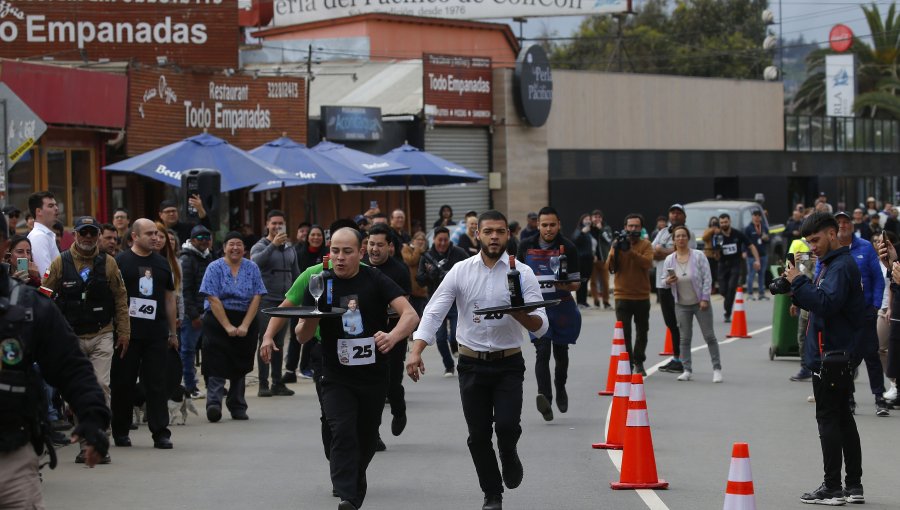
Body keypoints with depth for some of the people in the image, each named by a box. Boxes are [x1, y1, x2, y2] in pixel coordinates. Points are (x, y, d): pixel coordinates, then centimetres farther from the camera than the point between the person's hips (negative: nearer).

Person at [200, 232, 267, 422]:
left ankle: (238, 407, 15)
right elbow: (213, 300, -9)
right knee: (217, 365, -14)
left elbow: (256, 298, 1)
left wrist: (244, 326, -10)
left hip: (246, 323, 3)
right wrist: (228, 326, -16)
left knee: (240, 367, 8)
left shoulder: (252, 269, 7)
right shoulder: (215, 268, -1)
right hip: (218, 322, -3)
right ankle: (213, 404, -21)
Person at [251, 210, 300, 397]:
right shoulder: (260, 247, -2)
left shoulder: (290, 248, 14)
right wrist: (273, 244, -32)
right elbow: (255, 261, -25)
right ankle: (263, 384, -4)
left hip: (285, 302, 5)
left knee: (279, 343, 8)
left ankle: (278, 383, 11)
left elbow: (296, 274, 19)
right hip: (266, 301, -5)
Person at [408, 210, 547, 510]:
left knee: (507, 426, -16)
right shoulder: (460, 271, -1)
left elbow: (541, 327, -8)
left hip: (508, 364, -1)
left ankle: (508, 454, 19)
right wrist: (416, 351, -20)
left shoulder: (522, 273, -5)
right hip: (472, 364, 1)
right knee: (478, 436, 5)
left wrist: (521, 315, -31)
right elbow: (434, 312, -6)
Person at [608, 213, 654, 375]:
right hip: (623, 296, -1)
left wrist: (630, 251, -30)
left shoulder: (645, 245, -1)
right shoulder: (618, 244, 1)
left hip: (642, 296, 1)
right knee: (624, 332, -8)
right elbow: (611, 268, -8)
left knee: (642, 331, 13)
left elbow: (647, 263, -19)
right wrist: (615, 251, -24)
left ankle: (639, 362, 27)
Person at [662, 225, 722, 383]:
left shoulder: (698, 256, -7)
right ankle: (687, 370, 13)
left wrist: (705, 299, -13)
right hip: (682, 305, 2)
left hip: (700, 303, -2)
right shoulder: (669, 260, 0)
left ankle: (717, 369, 6)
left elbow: (707, 278, -8)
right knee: (684, 338, 6)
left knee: (709, 336, 0)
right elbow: (665, 282, 7)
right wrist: (668, 281, -17)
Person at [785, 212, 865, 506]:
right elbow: (821, 303, 19)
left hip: (830, 357, -10)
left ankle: (832, 489, -4)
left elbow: (827, 304, -27)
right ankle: (854, 486, 17)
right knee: (843, 418, 12)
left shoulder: (841, 267, -15)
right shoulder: (831, 264, 17)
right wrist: (796, 291, 4)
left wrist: (799, 282, -20)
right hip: (838, 356, 10)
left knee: (828, 419, -6)